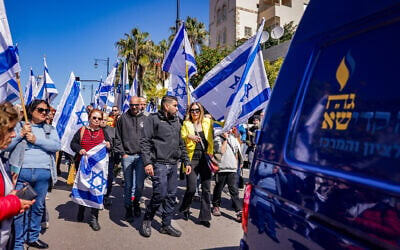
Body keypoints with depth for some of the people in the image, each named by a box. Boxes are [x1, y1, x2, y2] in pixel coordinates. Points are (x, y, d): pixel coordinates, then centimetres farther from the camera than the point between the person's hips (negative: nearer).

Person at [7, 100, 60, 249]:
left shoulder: (50, 129, 12)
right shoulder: (19, 126, 7)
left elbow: (56, 146, -5)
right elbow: (7, 146, 0)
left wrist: (36, 140, -13)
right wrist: (21, 134, -11)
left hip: (43, 174, 2)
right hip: (21, 172, -2)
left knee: (38, 208, 12)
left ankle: (33, 237, 29)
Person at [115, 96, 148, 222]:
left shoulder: (145, 119, 7)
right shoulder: (123, 118, 4)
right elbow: (118, 138, 6)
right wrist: (122, 153, -1)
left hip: (141, 156, 1)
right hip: (127, 156, -1)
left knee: (139, 184, 1)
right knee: (128, 185, 5)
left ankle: (136, 202, 28)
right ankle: (128, 208, 19)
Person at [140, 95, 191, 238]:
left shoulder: (176, 122, 17)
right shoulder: (154, 119, -3)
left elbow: (181, 144, 22)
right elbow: (145, 142, -9)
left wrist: (186, 162, 17)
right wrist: (147, 162, -18)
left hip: (173, 165, 7)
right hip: (159, 164, -6)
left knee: (171, 196, 9)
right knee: (160, 194, -8)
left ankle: (166, 225, 22)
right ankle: (147, 221, 16)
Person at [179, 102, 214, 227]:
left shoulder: (207, 122, 11)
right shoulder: (186, 124, 7)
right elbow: (180, 139, -1)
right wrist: (188, 137, -19)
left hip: (205, 158, 2)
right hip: (192, 158, -2)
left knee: (206, 188, 5)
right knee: (191, 188, -6)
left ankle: (205, 217, 17)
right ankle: (184, 209, 23)